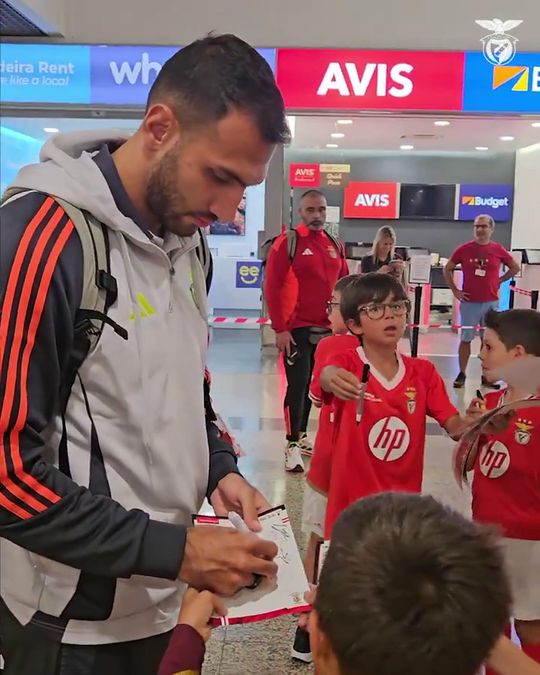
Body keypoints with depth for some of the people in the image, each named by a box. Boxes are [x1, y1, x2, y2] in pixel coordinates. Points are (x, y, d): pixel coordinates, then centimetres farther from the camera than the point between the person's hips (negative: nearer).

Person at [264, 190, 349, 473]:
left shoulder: (335, 245, 9)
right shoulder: (287, 242, -8)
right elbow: (272, 287, -12)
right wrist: (280, 328, -15)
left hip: (327, 329, 6)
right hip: (296, 329, -5)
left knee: (313, 385, 14)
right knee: (298, 385, -4)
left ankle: (302, 436, 28)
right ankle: (292, 446, 4)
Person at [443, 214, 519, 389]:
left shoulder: (498, 250, 0)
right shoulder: (464, 249, -3)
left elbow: (515, 268, 15)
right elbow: (447, 269, 8)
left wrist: (499, 281, 7)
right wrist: (454, 290, 3)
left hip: (491, 303, 1)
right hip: (469, 302, -1)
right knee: (466, 339, 5)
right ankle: (461, 374, 15)